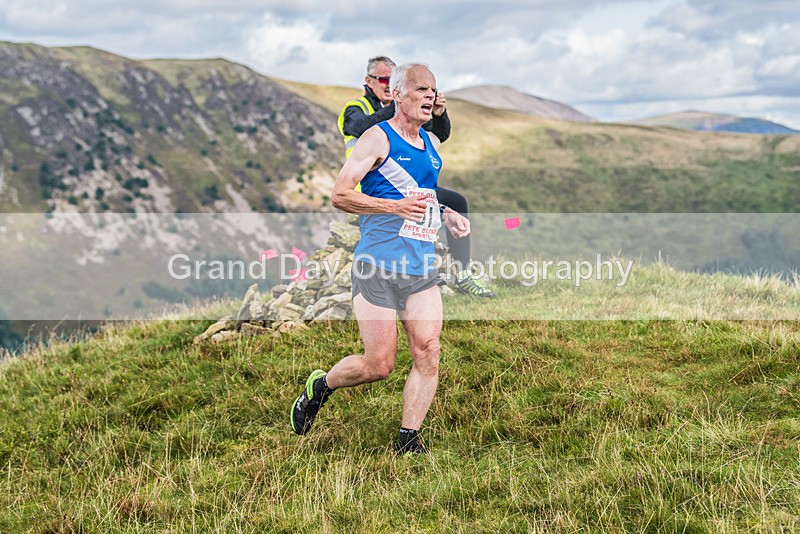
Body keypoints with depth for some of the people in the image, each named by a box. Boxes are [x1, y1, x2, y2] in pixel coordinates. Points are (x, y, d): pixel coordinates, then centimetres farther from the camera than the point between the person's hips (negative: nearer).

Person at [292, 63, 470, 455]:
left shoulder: (432, 144, 17)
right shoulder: (377, 139, -7)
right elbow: (340, 195, -12)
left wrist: (446, 215, 12)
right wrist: (396, 207, -21)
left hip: (422, 268, 7)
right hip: (378, 265, -6)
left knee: (428, 354, -4)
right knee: (379, 365, -3)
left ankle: (408, 439, 7)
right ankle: (319, 386, 25)